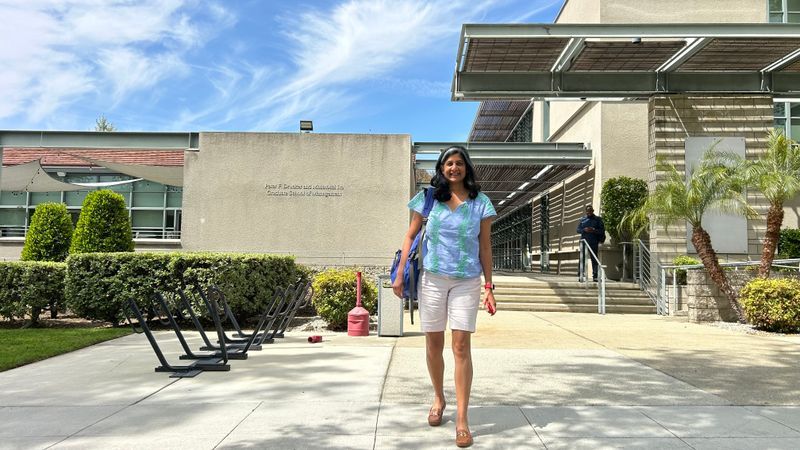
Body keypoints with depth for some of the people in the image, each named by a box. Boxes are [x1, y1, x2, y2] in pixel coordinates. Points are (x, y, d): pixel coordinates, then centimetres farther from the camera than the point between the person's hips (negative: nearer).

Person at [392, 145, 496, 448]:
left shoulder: (479, 202, 2)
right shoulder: (429, 198, 3)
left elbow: (485, 246, 4)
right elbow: (411, 236, 6)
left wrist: (488, 287, 0)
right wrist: (400, 274, -1)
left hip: (467, 282, -1)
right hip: (432, 278, 1)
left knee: (461, 347, -5)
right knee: (434, 344, 11)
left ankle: (462, 419, 1)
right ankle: (439, 398, 33)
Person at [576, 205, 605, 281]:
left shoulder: (598, 219, 6)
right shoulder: (582, 219, 12)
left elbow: (602, 230, 1)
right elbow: (578, 230, 9)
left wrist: (594, 230, -15)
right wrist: (584, 230, -11)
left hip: (594, 243, -2)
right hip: (584, 242, 2)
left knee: (594, 260, 0)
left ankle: (595, 276, 3)